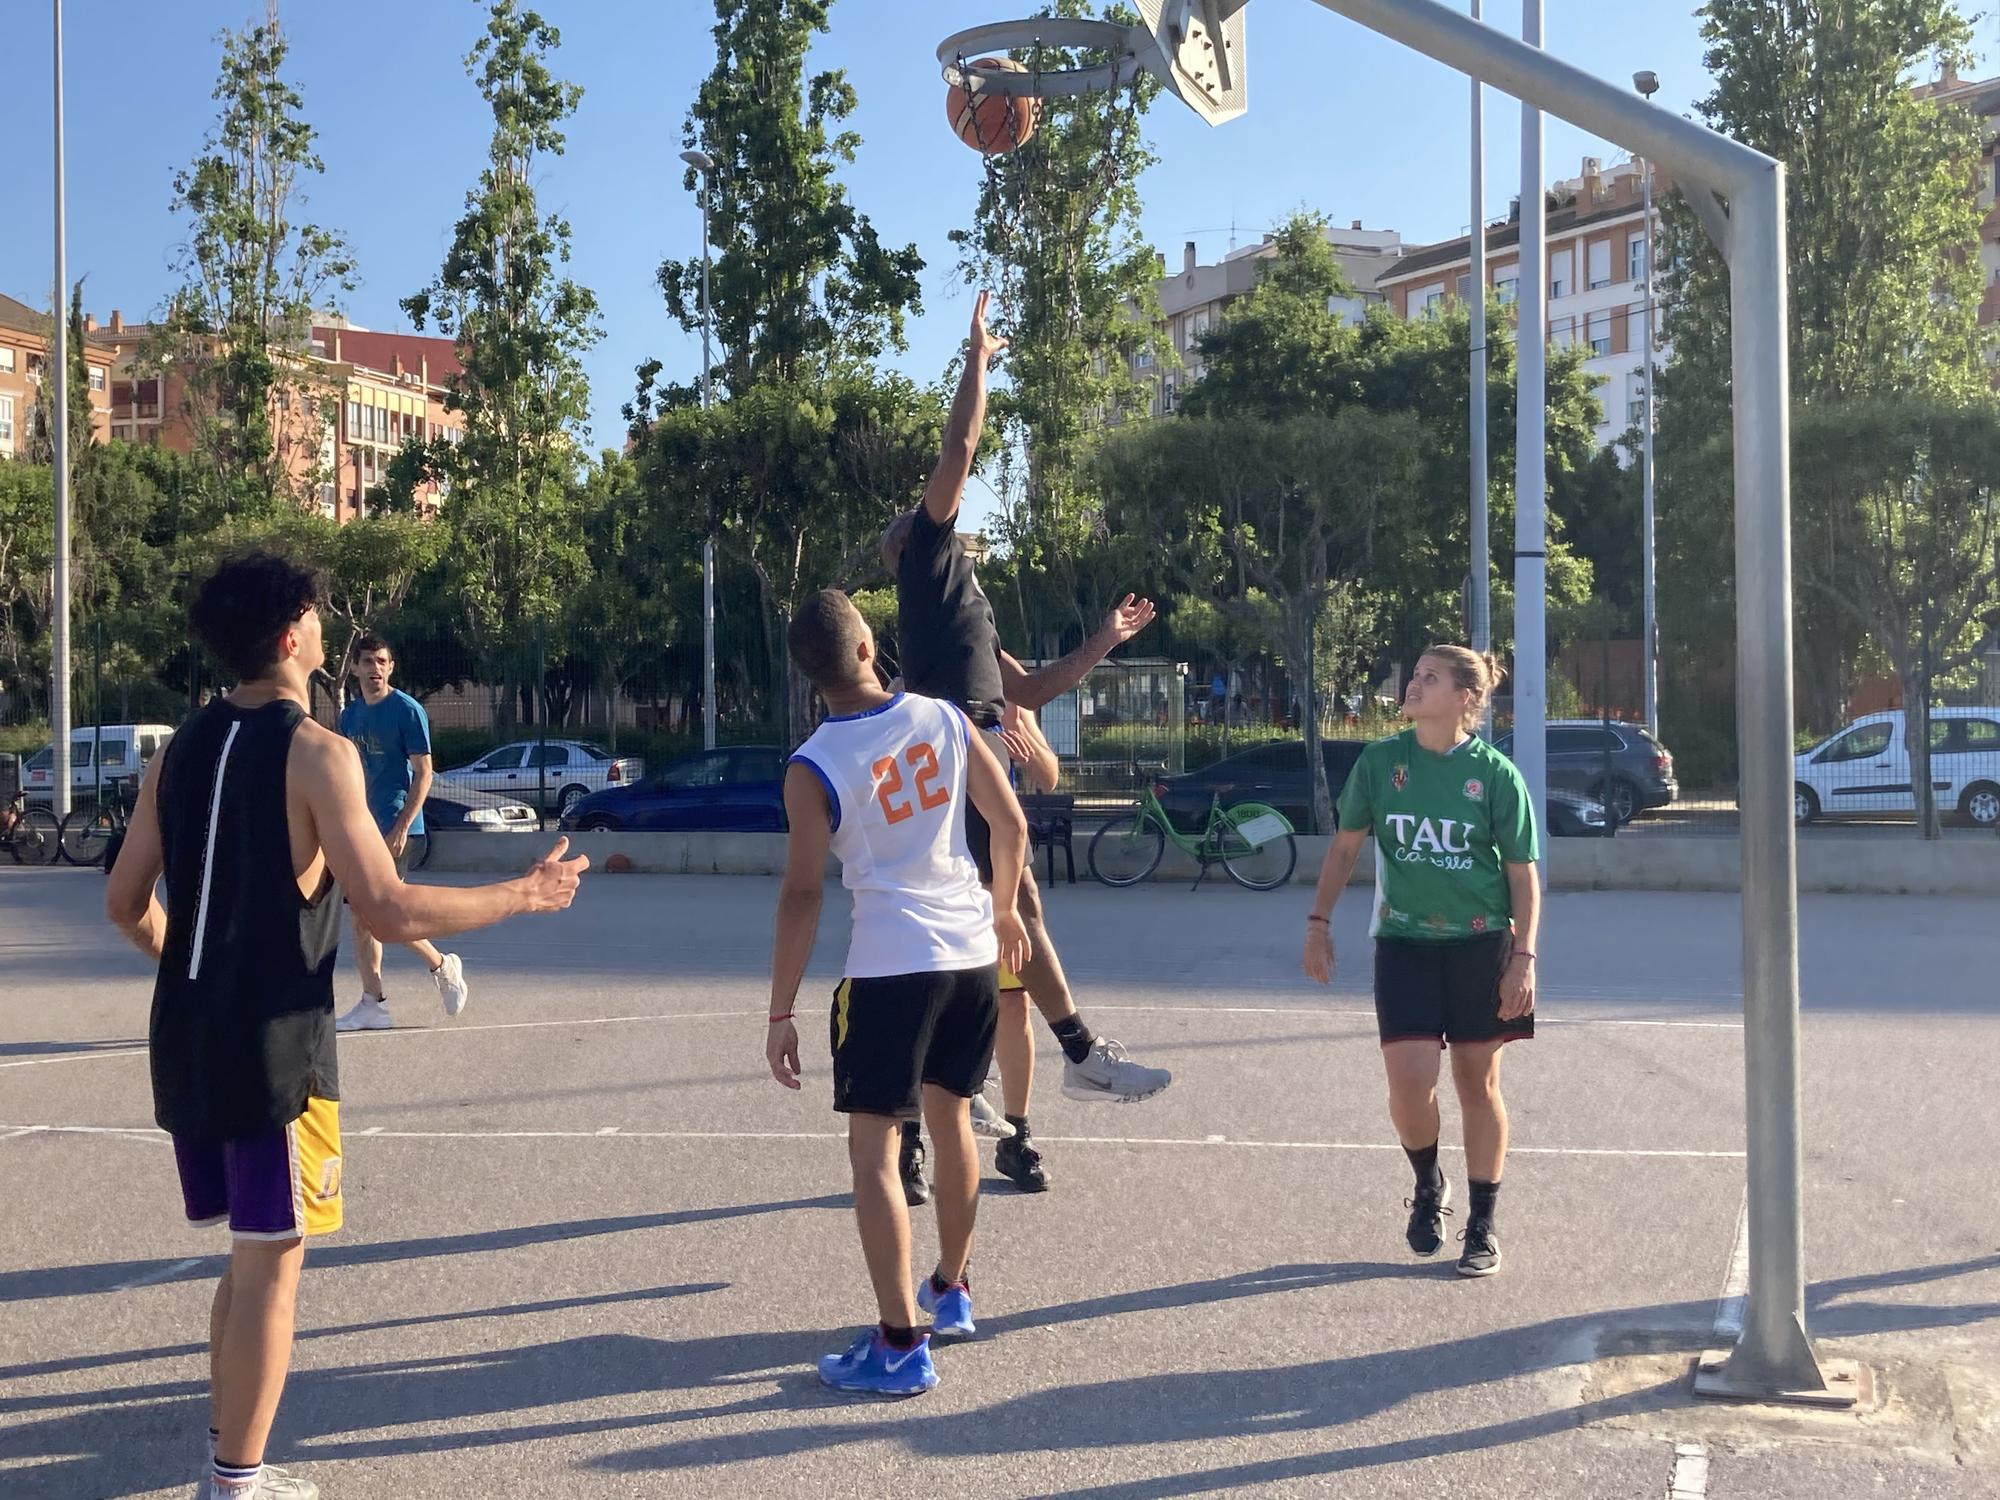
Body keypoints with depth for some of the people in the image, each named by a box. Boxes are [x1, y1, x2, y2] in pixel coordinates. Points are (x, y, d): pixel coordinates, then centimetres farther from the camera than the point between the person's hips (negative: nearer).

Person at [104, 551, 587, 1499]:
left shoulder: (180, 752, 9)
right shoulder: (315, 753, -12)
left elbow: (127, 904, 14)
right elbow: (392, 912, -18)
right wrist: (524, 895, -7)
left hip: (186, 1039, 7)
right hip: (274, 1045, -7)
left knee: (250, 1250, 20)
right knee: (270, 1261, 3)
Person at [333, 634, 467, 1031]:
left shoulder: (407, 710, -8)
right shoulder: (350, 714, 12)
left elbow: (423, 773, -11)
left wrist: (401, 828, -18)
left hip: (394, 827, -7)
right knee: (361, 917, 5)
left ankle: (443, 965, 8)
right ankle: (372, 1003, 10)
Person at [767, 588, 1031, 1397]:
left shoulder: (813, 768, -9)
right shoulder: (942, 718, 2)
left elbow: (803, 895, -11)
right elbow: (1011, 827, 6)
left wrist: (781, 1013, -5)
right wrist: (1004, 910, 23)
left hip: (892, 966, -5)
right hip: (974, 952, 5)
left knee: (873, 1149, 2)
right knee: (952, 1119, 23)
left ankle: (900, 1345, 0)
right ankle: (951, 1289, 38)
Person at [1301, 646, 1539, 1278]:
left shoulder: (1496, 774, -6)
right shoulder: (1380, 762, -1)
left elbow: (1523, 873, -3)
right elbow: (1345, 845, 9)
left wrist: (1523, 958, -9)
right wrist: (1318, 922, 7)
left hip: (1481, 944, -1)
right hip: (1404, 942, 1)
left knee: (1478, 1083, 6)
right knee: (1409, 1078, -10)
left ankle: (1482, 1227, 19)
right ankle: (1428, 1185, 20)